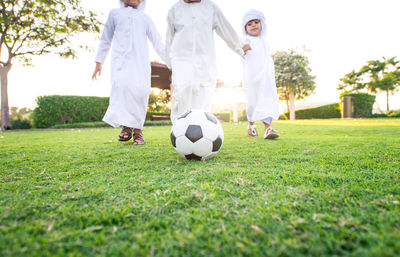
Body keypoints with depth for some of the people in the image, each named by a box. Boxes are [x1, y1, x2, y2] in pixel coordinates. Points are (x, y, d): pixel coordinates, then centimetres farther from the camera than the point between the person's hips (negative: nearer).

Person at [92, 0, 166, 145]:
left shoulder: (145, 18, 26)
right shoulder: (115, 13, 26)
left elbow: (158, 42, 23)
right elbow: (106, 39, 26)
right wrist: (99, 62, 20)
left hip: (140, 60, 1)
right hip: (120, 60, 0)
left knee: (141, 90, -18)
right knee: (122, 86, -24)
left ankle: (137, 129, -13)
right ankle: (126, 126, -19)